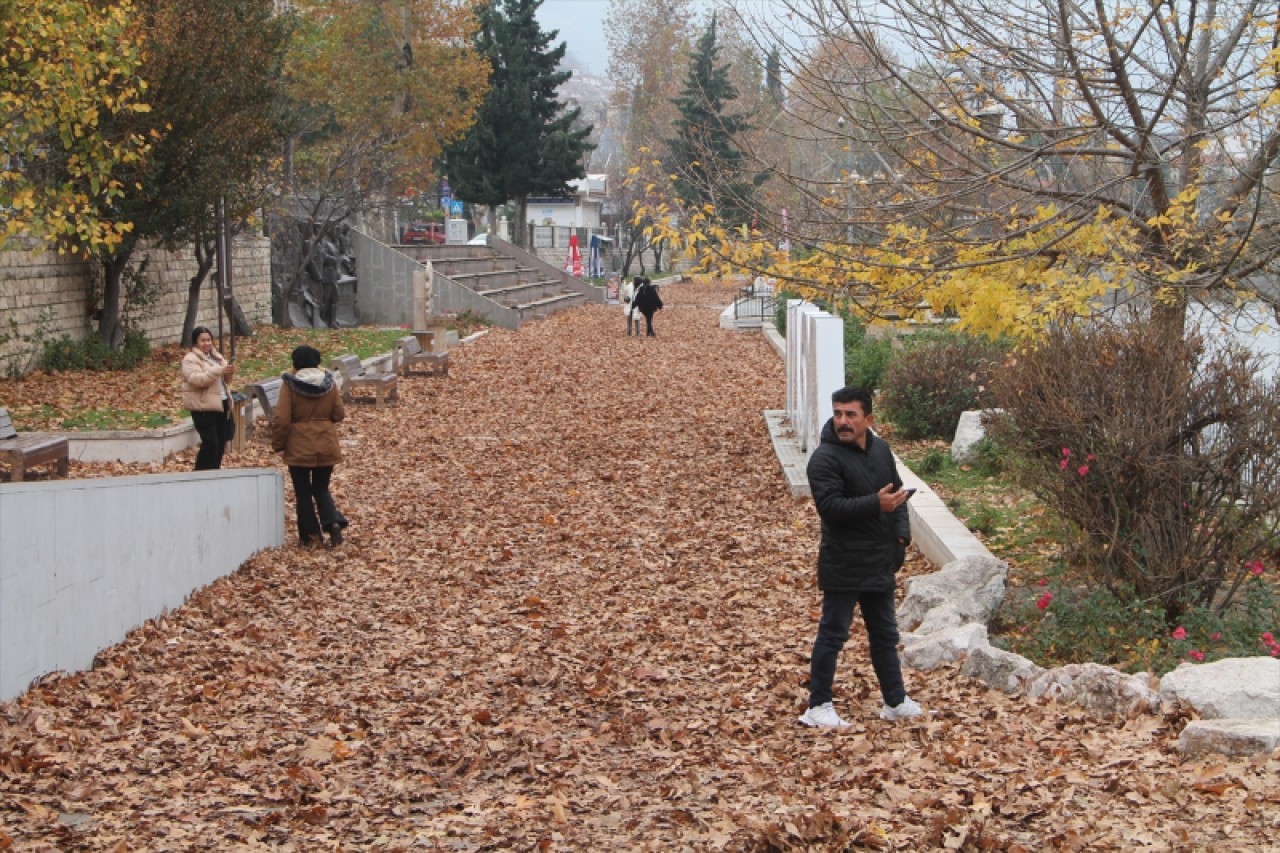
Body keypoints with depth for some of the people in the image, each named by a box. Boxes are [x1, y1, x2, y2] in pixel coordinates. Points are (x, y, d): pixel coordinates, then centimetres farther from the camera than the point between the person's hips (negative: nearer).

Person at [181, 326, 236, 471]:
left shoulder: (216, 356, 16)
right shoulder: (190, 360, -8)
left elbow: (226, 380, 19)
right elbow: (197, 379, -22)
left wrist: (230, 372, -5)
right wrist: (219, 371, -28)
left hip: (222, 404, 8)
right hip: (203, 407, -8)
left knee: (221, 443, 9)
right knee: (210, 444, -12)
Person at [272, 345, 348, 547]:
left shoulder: (289, 385, -10)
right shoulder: (330, 383, 0)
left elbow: (281, 419, -13)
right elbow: (339, 414, 5)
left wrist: (277, 444, 0)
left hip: (299, 448, -3)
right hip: (326, 446, 3)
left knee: (303, 492, 9)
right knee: (321, 489, 16)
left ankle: (311, 535, 9)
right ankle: (334, 522, -7)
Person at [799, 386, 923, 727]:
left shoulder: (880, 449, 8)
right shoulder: (825, 458, -16)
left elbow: (897, 493, 19)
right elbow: (829, 506, -26)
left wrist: (901, 534, 4)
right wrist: (876, 505, -31)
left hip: (880, 564, 8)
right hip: (843, 567, -8)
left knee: (885, 634, 17)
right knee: (833, 634, -2)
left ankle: (896, 701, 28)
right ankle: (818, 707, 6)